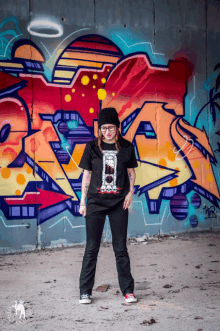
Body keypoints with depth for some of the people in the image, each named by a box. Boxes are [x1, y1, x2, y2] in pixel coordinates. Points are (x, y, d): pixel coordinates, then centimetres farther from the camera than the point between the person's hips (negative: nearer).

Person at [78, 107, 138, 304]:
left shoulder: (126, 147, 2)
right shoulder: (92, 147, 0)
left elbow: (131, 172, 12)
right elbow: (87, 174, 5)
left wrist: (130, 192, -3)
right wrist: (83, 202, 3)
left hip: (119, 203, 0)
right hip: (96, 202, 0)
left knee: (120, 247, 6)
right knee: (92, 248, 3)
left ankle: (128, 290, 16)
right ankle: (85, 291, 12)